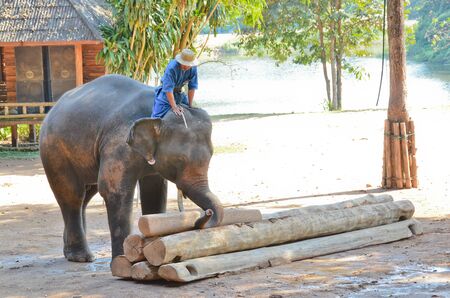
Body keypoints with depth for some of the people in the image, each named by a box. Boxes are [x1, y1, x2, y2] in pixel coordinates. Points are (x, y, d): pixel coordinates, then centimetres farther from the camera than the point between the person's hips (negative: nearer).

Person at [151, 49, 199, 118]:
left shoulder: (193, 68, -17)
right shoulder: (171, 68, -32)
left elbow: (192, 87, -10)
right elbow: (168, 89, -31)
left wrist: (190, 105, -9)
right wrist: (174, 107, -32)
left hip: (179, 92, 6)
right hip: (166, 93, -5)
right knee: (157, 118, -17)